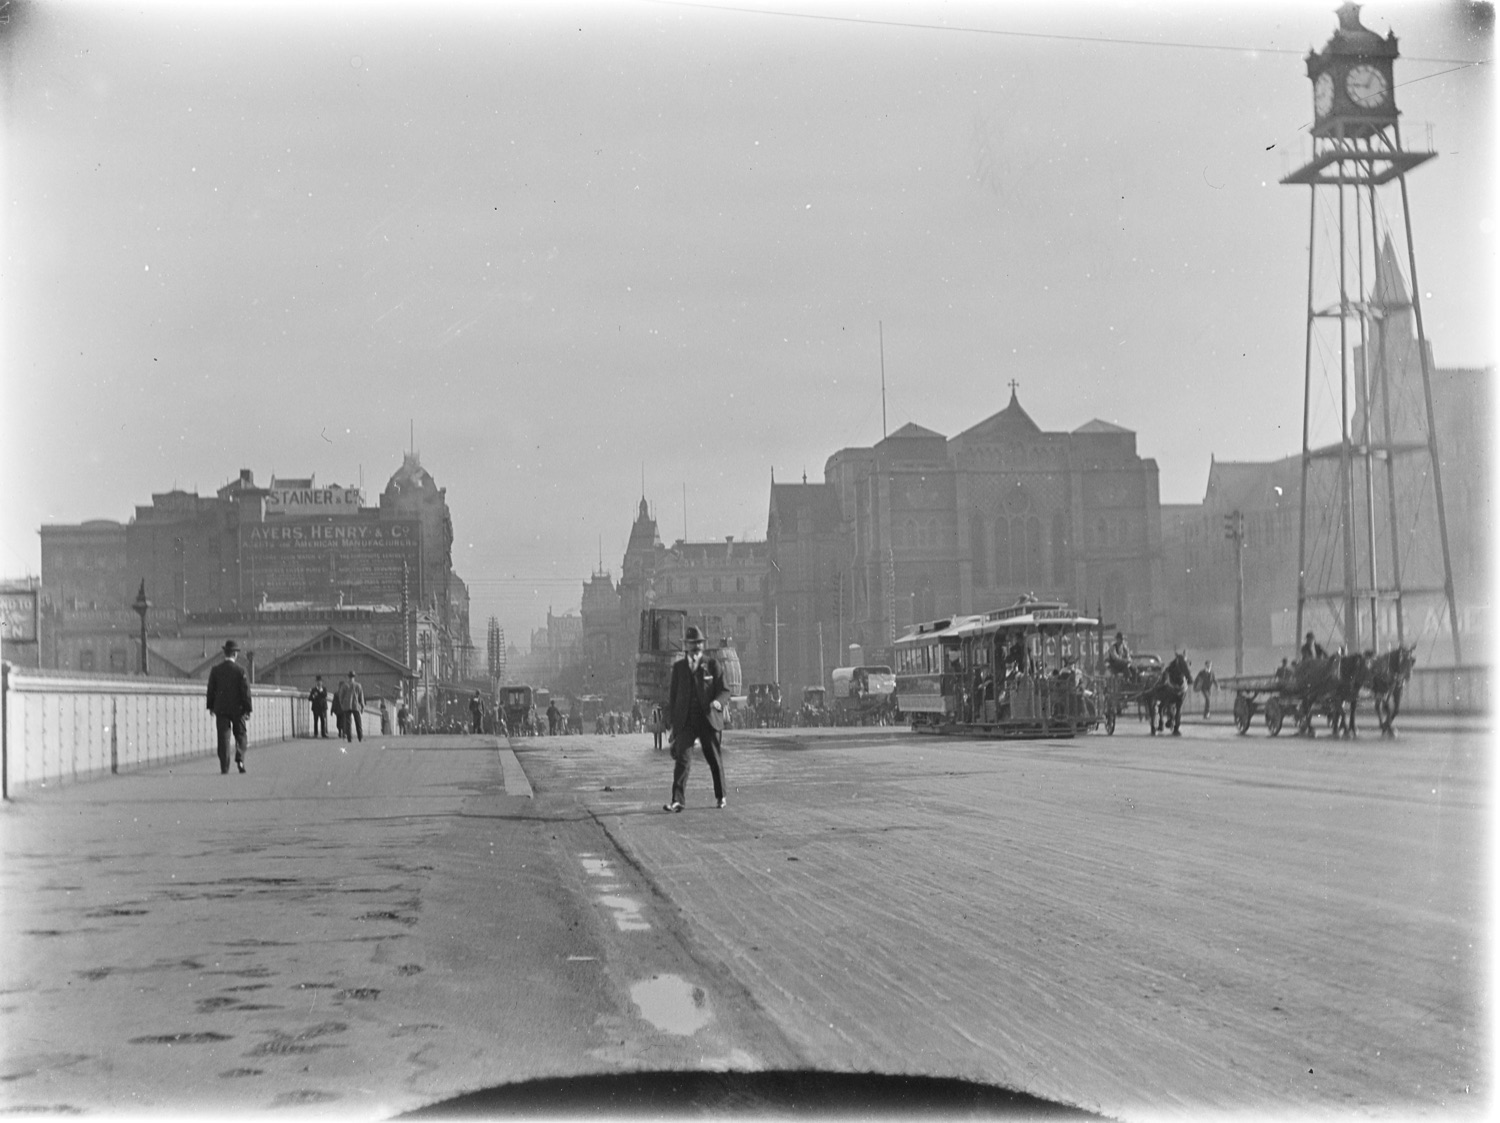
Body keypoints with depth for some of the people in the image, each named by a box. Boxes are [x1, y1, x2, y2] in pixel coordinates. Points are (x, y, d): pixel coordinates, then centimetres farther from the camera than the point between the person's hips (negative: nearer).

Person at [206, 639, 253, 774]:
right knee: (240, 735, 13)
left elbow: (211, 690, 4)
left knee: (223, 737, 3)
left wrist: (211, 707, 15)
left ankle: (224, 767, -1)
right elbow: (246, 691, -7)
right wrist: (247, 709, -1)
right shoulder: (240, 670, -8)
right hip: (237, 708, -1)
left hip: (221, 708, 1)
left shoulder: (215, 670, -1)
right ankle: (240, 759, -4)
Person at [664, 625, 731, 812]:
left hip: (708, 720, 0)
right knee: (682, 759, -13)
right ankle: (678, 800, -18)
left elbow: (724, 691, 1)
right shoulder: (678, 667, 10)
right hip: (685, 721, 0)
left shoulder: (712, 665, 4)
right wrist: (673, 722, 9)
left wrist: (718, 702, -22)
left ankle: (721, 796, 30)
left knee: (714, 760, 10)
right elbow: (673, 695, 13)